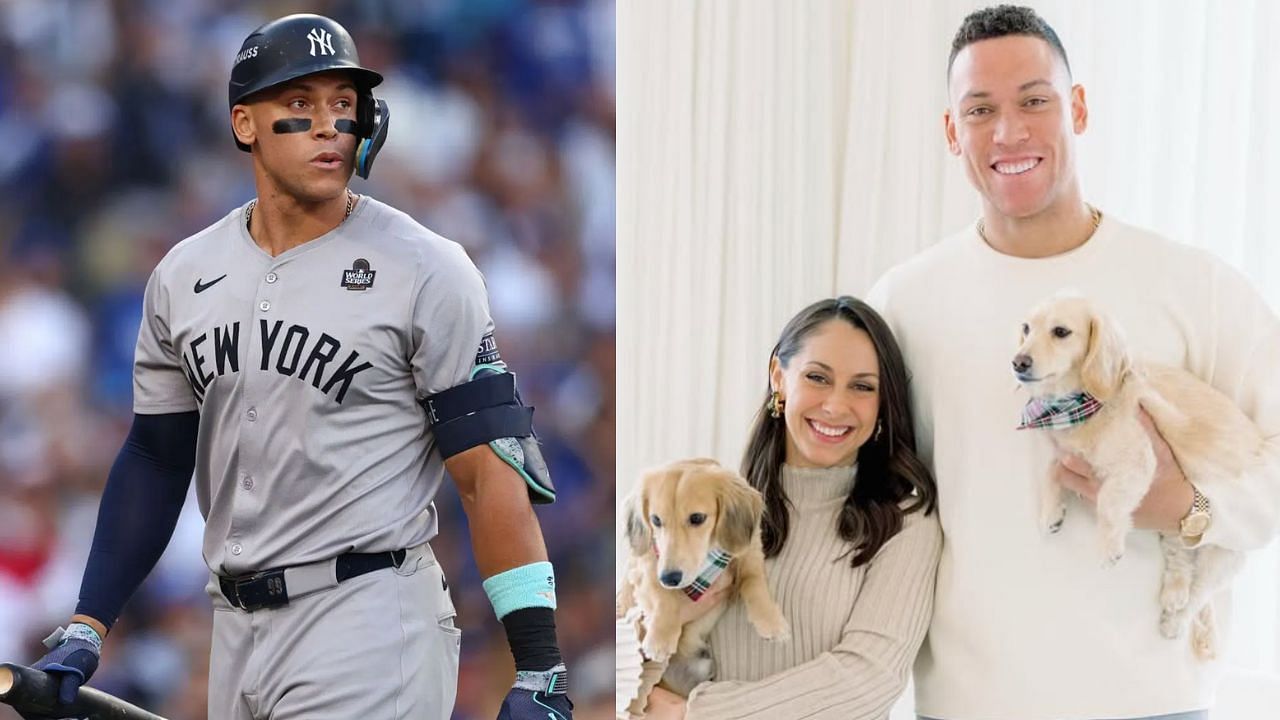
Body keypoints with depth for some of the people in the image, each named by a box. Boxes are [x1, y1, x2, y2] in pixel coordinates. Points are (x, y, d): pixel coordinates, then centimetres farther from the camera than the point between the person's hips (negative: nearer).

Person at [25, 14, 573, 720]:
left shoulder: (427, 271, -5)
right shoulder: (183, 277, 10)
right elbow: (155, 457, 17)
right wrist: (84, 630, 10)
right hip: (235, 629, 5)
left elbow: (492, 474, -9)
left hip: (369, 623, -5)